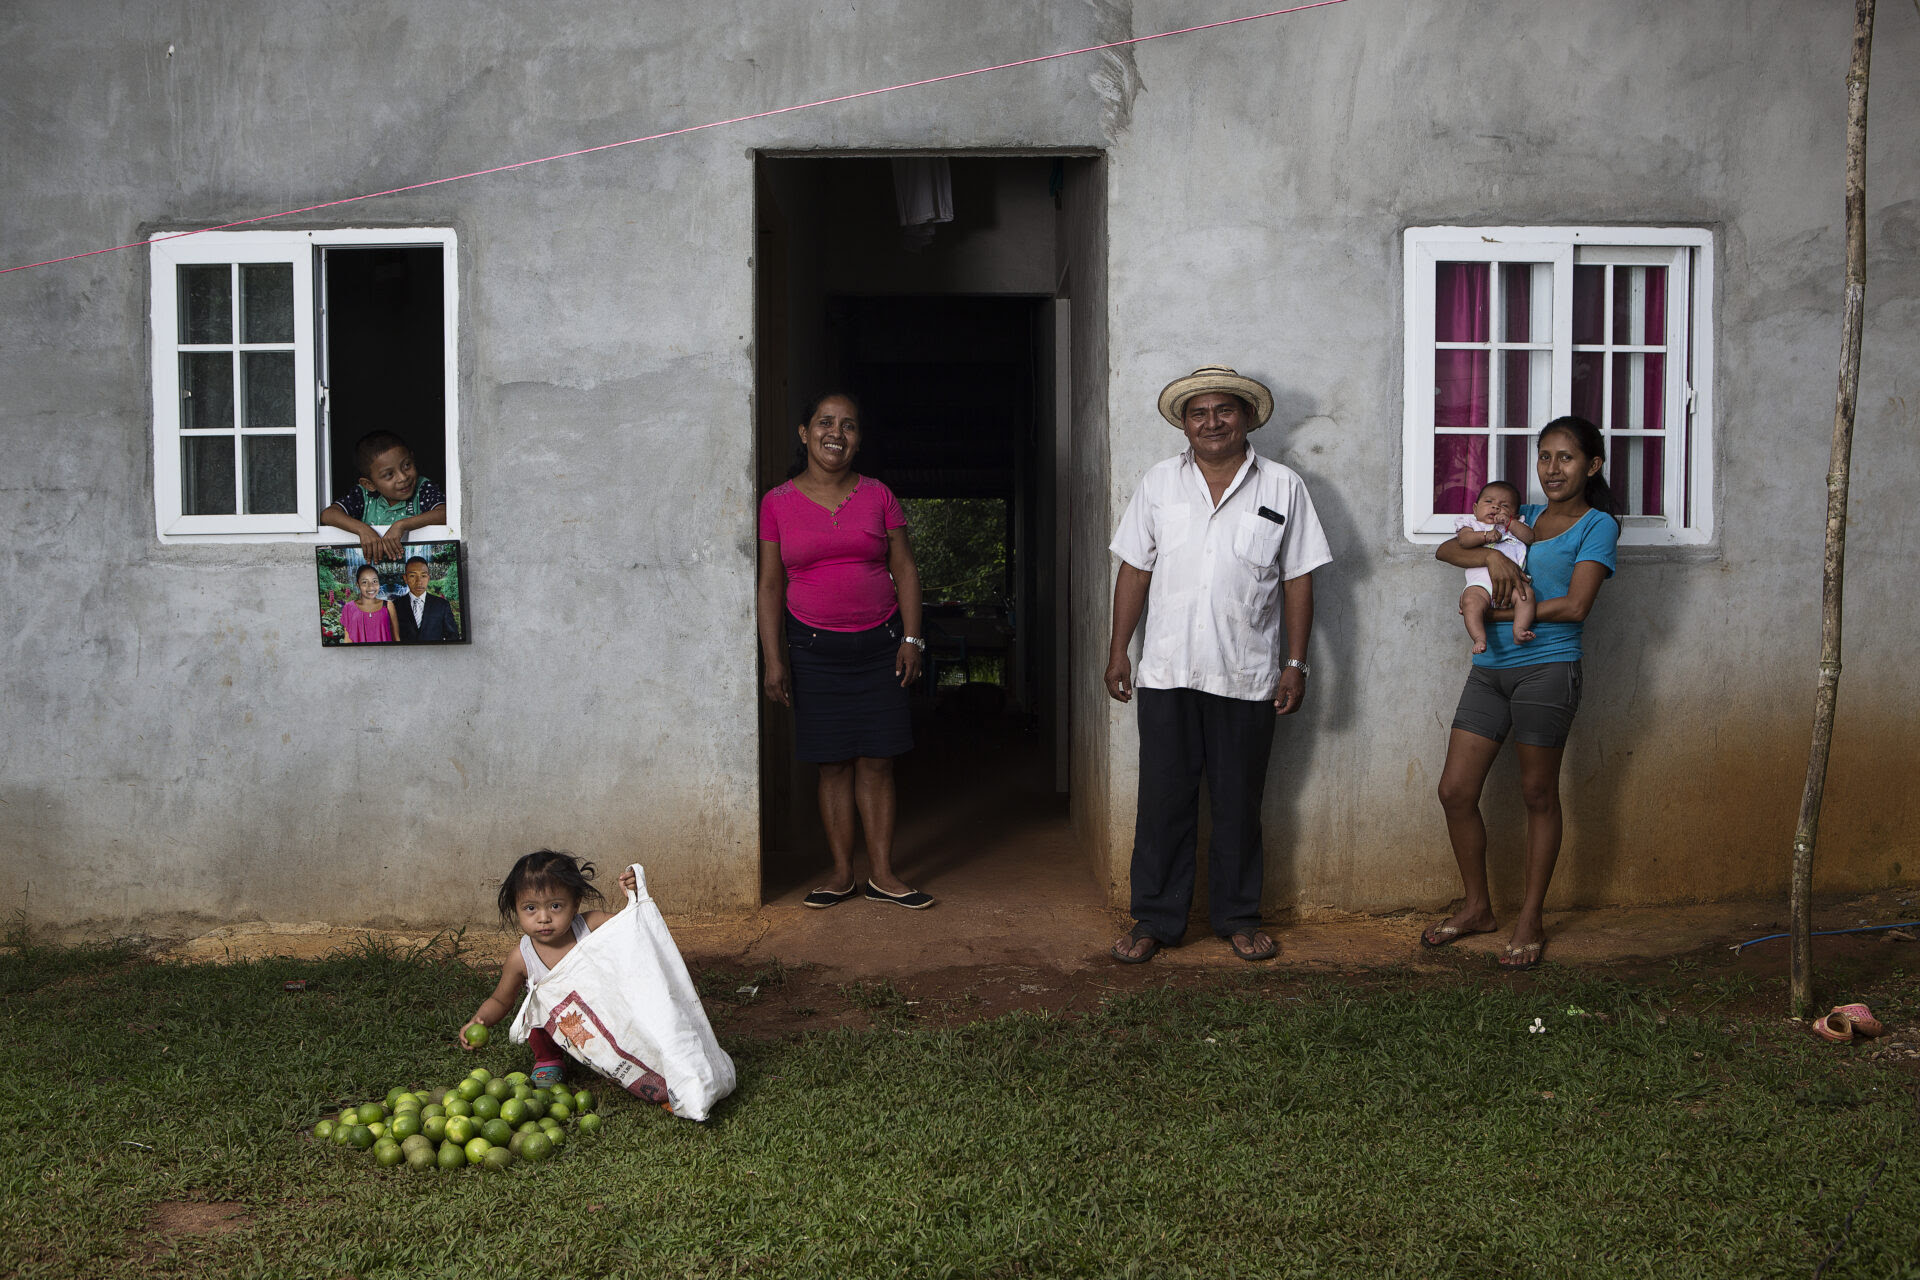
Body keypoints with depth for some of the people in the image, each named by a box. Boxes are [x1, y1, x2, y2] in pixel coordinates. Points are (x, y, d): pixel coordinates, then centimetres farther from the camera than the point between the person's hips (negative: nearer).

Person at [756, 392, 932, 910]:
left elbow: (905, 570, 6)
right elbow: (770, 585, 3)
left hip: (878, 643, 1)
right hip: (814, 647, 0)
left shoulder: (878, 497, 4)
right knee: (833, 765, 3)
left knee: (877, 762, 1)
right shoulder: (778, 503, 2)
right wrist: (773, 659, -2)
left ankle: (883, 874, 8)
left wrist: (911, 638, -2)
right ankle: (842, 873, 13)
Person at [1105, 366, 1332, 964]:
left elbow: (1298, 579, 4)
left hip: (1247, 675, -1)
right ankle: (1155, 919, 14)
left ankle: (1238, 916, 22)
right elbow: (1135, 569, 10)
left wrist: (1295, 664, -1)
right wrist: (1119, 650, 5)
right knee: (1164, 799, 4)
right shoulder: (1158, 482, 8)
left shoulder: (1282, 487, 4)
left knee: (1239, 802, 8)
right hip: (1166, 671, 1)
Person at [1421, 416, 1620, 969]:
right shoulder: (1522, 517, 18)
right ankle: (1477, 907, 21)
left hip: (1547, 669, -6)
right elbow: (1447, 548, 12)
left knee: (1538, 794, 2)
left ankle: (1530, 920, 15)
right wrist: (1492, 555, -7)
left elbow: (1575, 605, -11)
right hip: (1490, 670, 6)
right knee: (1455, 790, 3)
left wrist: (1500, 612, -7)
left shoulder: (1597, 525, 0)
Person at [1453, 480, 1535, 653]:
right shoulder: (1472, 523, 24)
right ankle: (1479, 638, -39)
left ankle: (1519, 632, -34)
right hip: (1481, 583, -2)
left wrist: (1509, 522, 2)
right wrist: (1485, 535, -13)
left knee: (1526, 594, -28)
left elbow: (1530, 537, 10)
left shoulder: (1516, 526, 30)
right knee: (1471, 601, -32)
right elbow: (1463, 539, 2)